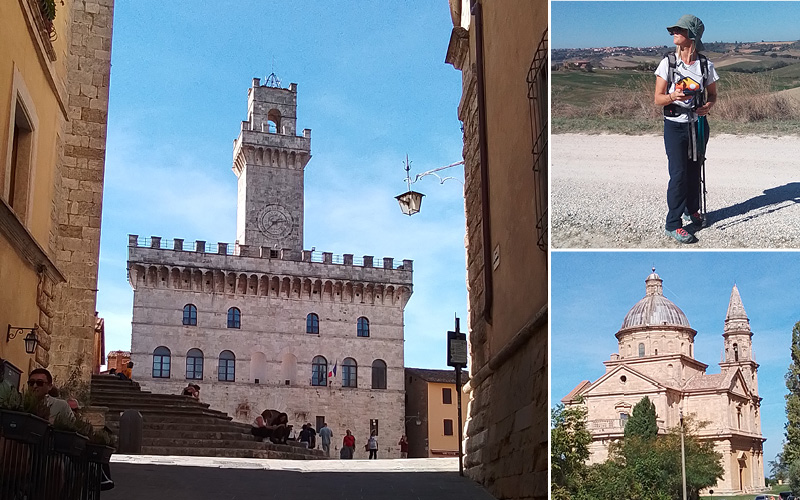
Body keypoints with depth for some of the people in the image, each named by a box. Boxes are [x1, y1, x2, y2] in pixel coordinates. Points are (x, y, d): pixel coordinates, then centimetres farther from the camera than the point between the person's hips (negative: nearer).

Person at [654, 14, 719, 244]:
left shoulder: (705, 64, -1)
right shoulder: (668, 62, -5)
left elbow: (712, 95, 10)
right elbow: (658, 98, -6)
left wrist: (708, 105, -13)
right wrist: (672, 97, -27)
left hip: (698, 124, 3)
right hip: (675, 125, -3)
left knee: (694, 170, 14)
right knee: (679, 174, -7)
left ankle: (692, 210, 36)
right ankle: (672, 224, -1)